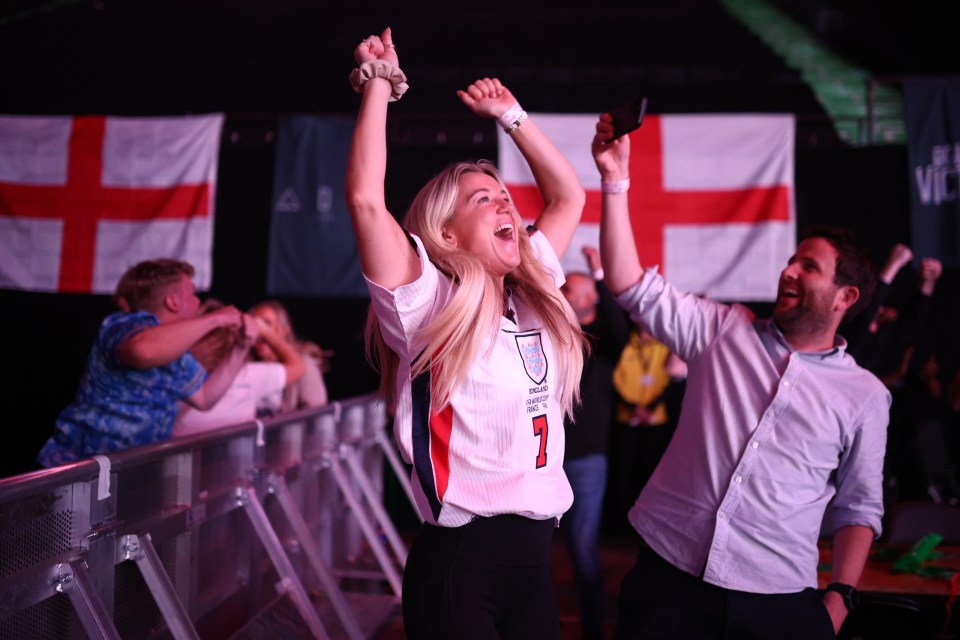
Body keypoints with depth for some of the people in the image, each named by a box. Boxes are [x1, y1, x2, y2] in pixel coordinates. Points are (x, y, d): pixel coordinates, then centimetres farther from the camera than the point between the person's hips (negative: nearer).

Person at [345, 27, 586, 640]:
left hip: (535, 555, 6)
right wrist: (379, 83, -9)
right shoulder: (426, 304, -7)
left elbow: (569, 197, 21)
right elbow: (366, 198, -19)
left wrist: (511, 115, 19)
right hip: (458, 562, -6)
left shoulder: (532, 299, 10)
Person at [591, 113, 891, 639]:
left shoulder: (865, 394, 5)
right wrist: (616, 180, -8)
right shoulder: (725, 331, 6)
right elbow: (634, 287, -1)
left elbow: (859, 506, 10)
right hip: (668, 576, 1)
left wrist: (840, 598, -1)